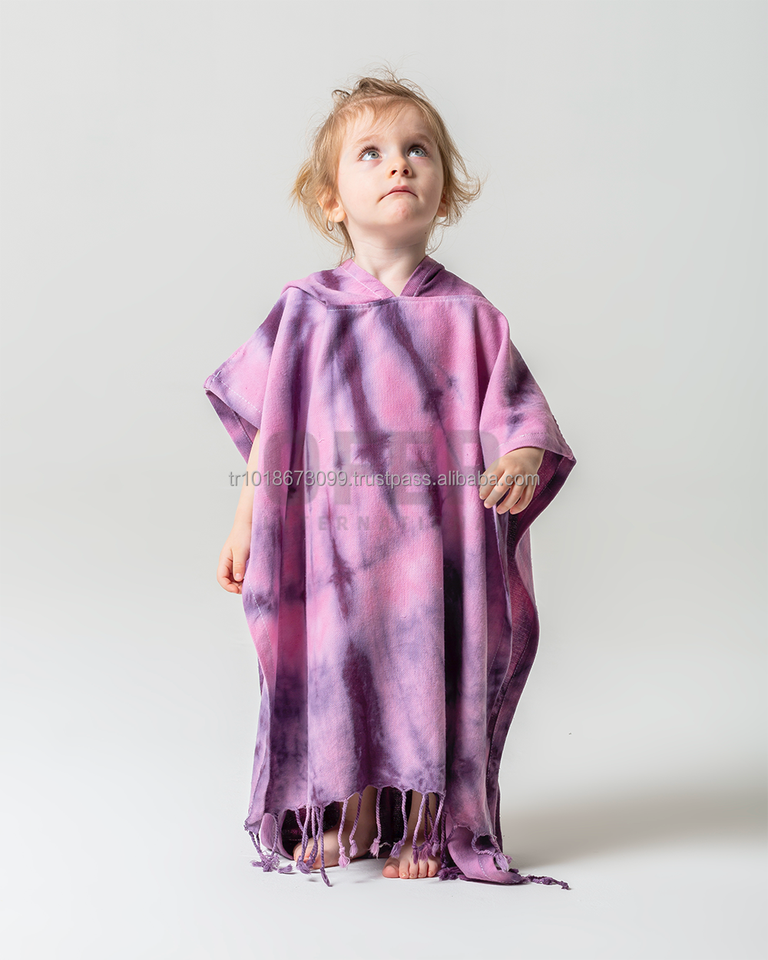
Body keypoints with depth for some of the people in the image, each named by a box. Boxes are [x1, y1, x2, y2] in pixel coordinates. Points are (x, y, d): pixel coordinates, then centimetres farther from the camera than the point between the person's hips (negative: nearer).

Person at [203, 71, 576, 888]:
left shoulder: (464, 313, -1)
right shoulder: (307, 310, 2)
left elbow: (517, 409, -2)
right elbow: (265, 429, 7)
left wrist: (522, 461, -23)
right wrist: (244, 524, 7)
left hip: (437, 535, 0)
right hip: (334, 534, 1)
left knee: (431, 670, 5)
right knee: (340, 665, 9)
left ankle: (425, 827, 25)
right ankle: (350, 816, 31)